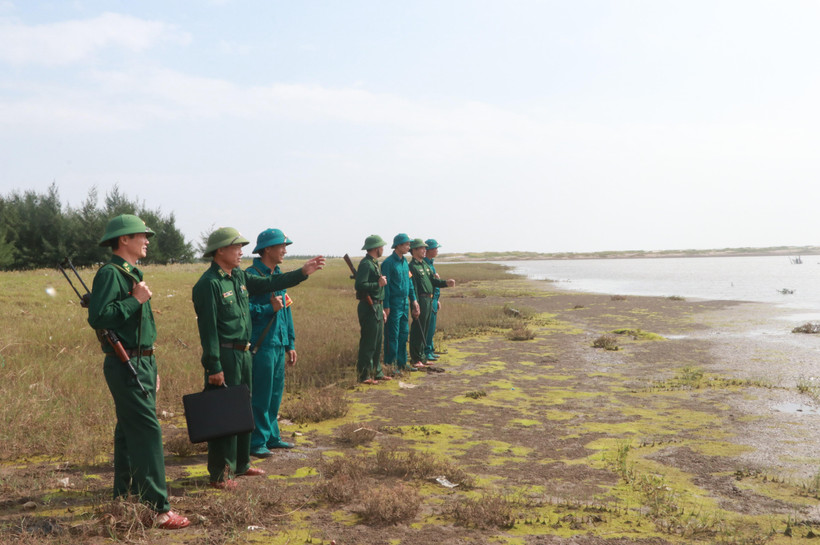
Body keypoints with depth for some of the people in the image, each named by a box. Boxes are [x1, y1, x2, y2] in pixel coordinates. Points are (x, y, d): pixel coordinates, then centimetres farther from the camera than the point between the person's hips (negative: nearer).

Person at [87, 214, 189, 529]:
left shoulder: (133, 275, 18)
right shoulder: (110, 274, -12)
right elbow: (98, 317, -24)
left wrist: (152, 369, 25)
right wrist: (135, 300, -19)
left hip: (143, 364, 10)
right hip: (125, 365, -10)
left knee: (130, 431, 14)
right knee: (147, 432, -12)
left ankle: (125, 498, 23)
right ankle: (158, 508, -11)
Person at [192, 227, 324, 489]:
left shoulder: (239, 277, 10)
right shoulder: (209, 283, -16)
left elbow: (268, 283, 19)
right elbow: (208, 328, -18)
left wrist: (303, 272, 14)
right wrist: (213, 367, -20)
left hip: (243, 352, 9)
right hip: (225, 355, -9)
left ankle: (240, 463, 31)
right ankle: (220, 474, 6)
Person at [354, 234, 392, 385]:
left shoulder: (374, 264, 18)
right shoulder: (365, 264, -14)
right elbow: (360, 285, -26)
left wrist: (382, 309, 22)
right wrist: (378, 284, -17)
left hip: (376, 308, 10)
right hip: (369, 308, -10)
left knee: (377, 343, 15)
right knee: (368, 344, -6)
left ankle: (377, 372, 23)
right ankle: (364, 376, -2)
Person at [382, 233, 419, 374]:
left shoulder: (404, 261, 13)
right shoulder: (389, 262, -12)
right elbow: (385, 285, -14)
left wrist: (413, 299, 14)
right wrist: (386, 306, -16)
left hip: (404, 303, 8)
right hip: (394, 304, -8)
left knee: (403, 334, 12)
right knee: (393, 335, -4)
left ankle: (402, 363, 21)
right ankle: (390, 364, 3)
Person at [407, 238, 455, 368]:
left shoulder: (425, 265, 17)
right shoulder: (412, 266, -12)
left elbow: (433, 281, 15)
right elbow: (413, 287, -17)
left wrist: (446, 283, -2)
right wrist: (416, 305, -21)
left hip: (429, 300, 9)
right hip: (421, 300, -9)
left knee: (425, 330, 14)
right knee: (418, 330, -4)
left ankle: (422, 356, 22)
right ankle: (415, 359, 1)